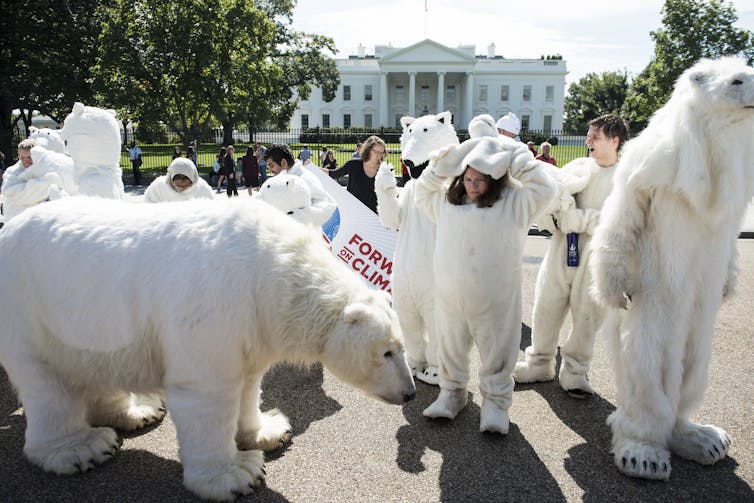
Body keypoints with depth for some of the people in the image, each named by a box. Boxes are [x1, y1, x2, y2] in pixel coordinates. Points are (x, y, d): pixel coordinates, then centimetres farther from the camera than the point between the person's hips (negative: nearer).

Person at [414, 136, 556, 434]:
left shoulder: (513, 202, -2)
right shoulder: (448, 201, 10)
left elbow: (544, 188, -11)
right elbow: (423, 190, 22)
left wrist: (515, 157, -7)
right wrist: (444, 161, 10)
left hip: (495, 300, -4)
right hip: (450, 297, 4)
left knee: (496, 353, 7)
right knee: (451, 350, 18)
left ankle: (495, 403, 23)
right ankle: (452, 392, 37)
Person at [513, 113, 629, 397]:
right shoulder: (577, 166, 7)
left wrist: (577, 219, -15)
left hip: (596, 258, -3)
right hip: (561, 250, 3)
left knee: (587, 316, 7)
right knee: (546, 309, 10)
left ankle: (574, 371, 28)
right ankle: (539, 364, 29)